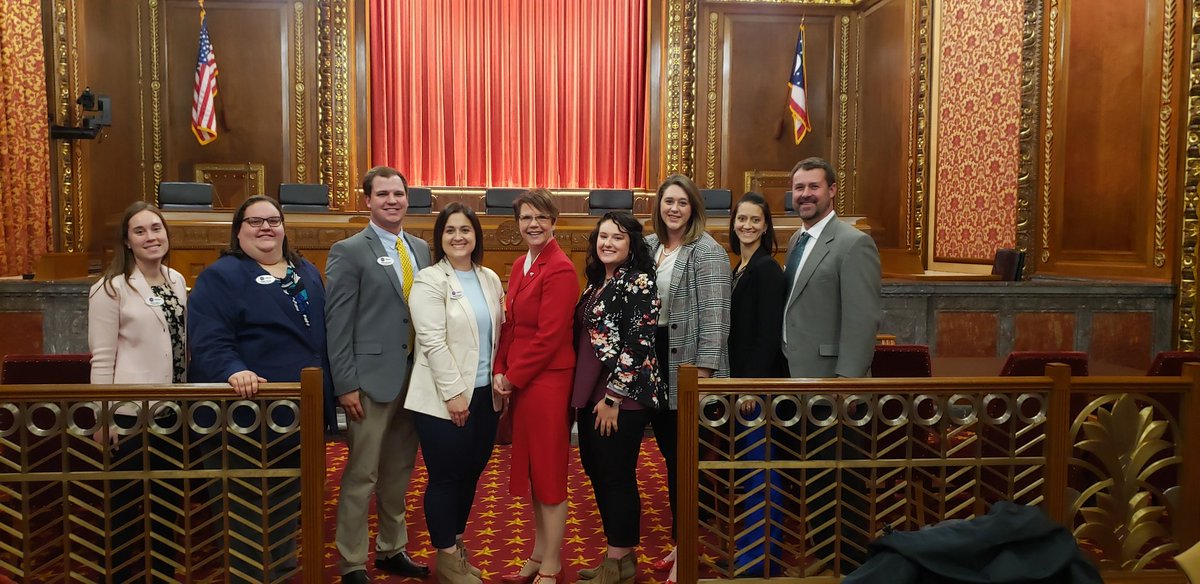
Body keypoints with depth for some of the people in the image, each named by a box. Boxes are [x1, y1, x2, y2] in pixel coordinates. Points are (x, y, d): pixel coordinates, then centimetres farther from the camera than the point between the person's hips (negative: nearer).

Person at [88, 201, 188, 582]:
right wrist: (103, 418, -12)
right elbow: (102, 357, -10)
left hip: (171, 410, 6)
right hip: (131, 412, -6)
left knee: (168, 500, 16)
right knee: (130, 505, 6)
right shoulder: (111, 288, -9)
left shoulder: (176, 281, 8)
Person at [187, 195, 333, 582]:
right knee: (244, 505, 5)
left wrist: (330, 389, 16)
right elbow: (207, 339, -19)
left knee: (290, 501, 18)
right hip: (246, 410, -6)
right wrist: (233, 371, -35)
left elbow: (322, 335, 20)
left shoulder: (307, 273, 14)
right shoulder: (220, 275, -7)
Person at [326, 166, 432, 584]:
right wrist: (345, 385, -14)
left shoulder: (421, 248, 12)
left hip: (415, 375, 6)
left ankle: (392, 550, 30)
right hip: (372, 378, -5)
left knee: (400, 472, 15)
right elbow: (338, 323, -9)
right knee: (361, 476, 2)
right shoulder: (349, 251, -6)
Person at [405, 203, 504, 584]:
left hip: (485, 395, 6)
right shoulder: (429, 281, -8)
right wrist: (454, 393, -18)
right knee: (445, 477, 4)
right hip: (444, 398, -6)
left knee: (471, 473, 14)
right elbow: (433, 342, -15)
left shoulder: (490, 279, 9)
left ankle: (457, 545, 31)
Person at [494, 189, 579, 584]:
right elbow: (510, 325, 13)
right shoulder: (521, 266, 12)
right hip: (519, 382, 9)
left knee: (549, 471, 1)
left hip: (547, 381, -8)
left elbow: (549, 336, -18)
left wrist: (513, 377, -12)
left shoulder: (560, 269, -15)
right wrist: (499, 370, 1)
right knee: (531, 468, 16)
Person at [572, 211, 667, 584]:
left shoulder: (639, 282, -11)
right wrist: (583, 393, 15)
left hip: (622, 398, -9)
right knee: (597, 473, 14)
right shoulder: (597, 282, 14)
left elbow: (639, 345, -17)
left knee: (617, 478, 1)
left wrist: (613, 397, -18)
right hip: (590, 394, 9)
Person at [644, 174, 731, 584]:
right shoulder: (649, 246, 11)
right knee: (669, 454, 12)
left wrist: (704, 369, -19)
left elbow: (714, 313, -15)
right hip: (653, 358, 6)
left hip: (689, 365, -6)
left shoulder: (707, 251, -10)